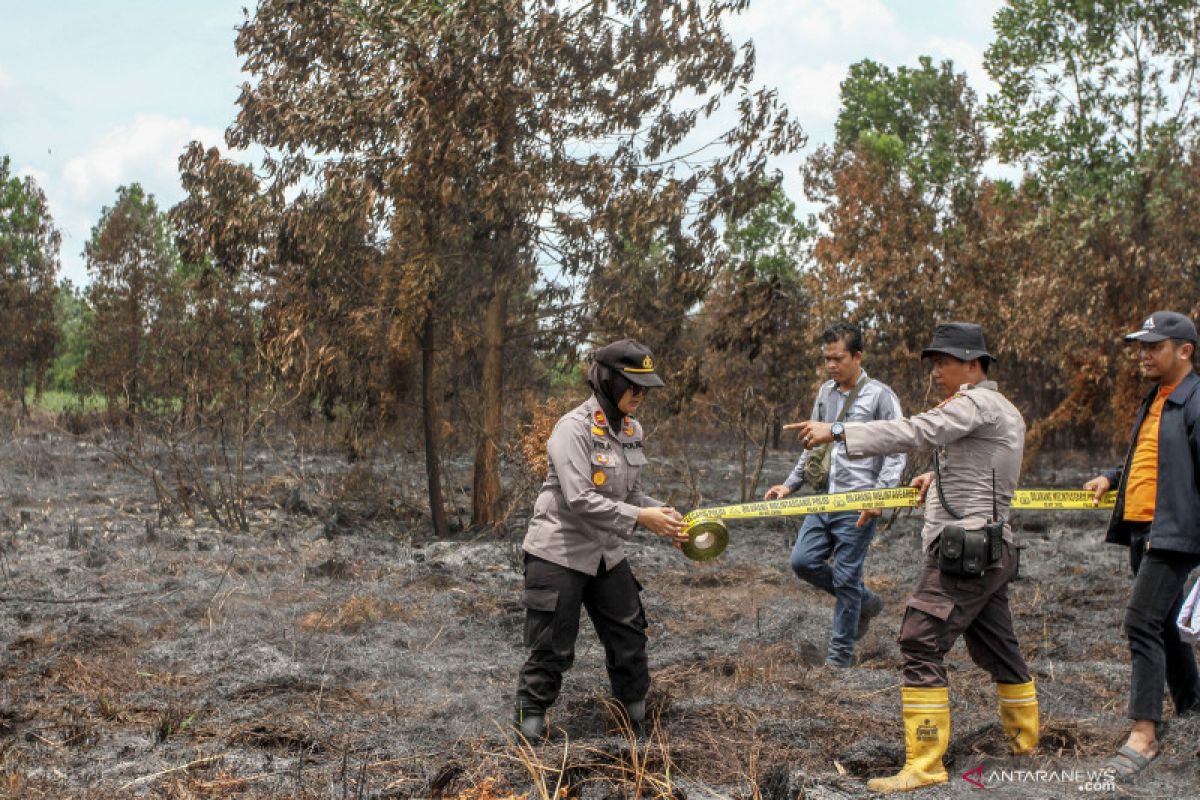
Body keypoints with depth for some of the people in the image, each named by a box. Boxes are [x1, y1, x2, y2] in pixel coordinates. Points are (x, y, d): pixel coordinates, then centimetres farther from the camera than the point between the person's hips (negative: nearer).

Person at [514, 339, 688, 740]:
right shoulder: (574, 428, -21)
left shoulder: (632, 431, 3)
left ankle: (637, 707, 32)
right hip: (559, 552, -7)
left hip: (606, 554, 7)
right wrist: (641, 517, -27)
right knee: (553, 646, 1)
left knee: (629, 634, 14)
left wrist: (664, 516, -6)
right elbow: (580, 500, -27)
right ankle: (531, 713, 21)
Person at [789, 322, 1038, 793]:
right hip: (989, 548, 10)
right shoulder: (1004, 411, 18)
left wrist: (837, 433, -32)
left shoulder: (977, 403, -12)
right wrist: (941, 475, 18)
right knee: (996, 648, 21)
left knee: (921, 645, -12)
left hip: (963, 548, -10)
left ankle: (924, 765, -13)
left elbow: (914, 431, -26)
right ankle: (1024, 738, 35)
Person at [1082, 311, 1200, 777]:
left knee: (1143, 624, -14)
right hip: (1142, 529, 10)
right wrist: (1111, 478, 13)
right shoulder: (1154, 401, 16)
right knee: (1163, 625, 18)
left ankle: (1143, 734, -9)